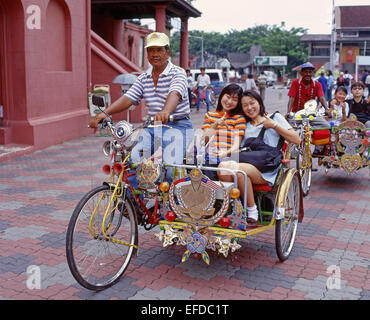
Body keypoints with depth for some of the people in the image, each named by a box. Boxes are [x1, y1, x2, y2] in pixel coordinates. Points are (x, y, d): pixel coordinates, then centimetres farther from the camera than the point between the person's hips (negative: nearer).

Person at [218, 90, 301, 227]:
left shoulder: (275, 117, 16)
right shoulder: (245, 126, 28)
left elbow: (297, 140, 6)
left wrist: (274, 125, 1)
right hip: (248, 165, 4)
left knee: (239, 169, -35)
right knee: (222, 168, -29)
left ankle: (252, 214, -23)